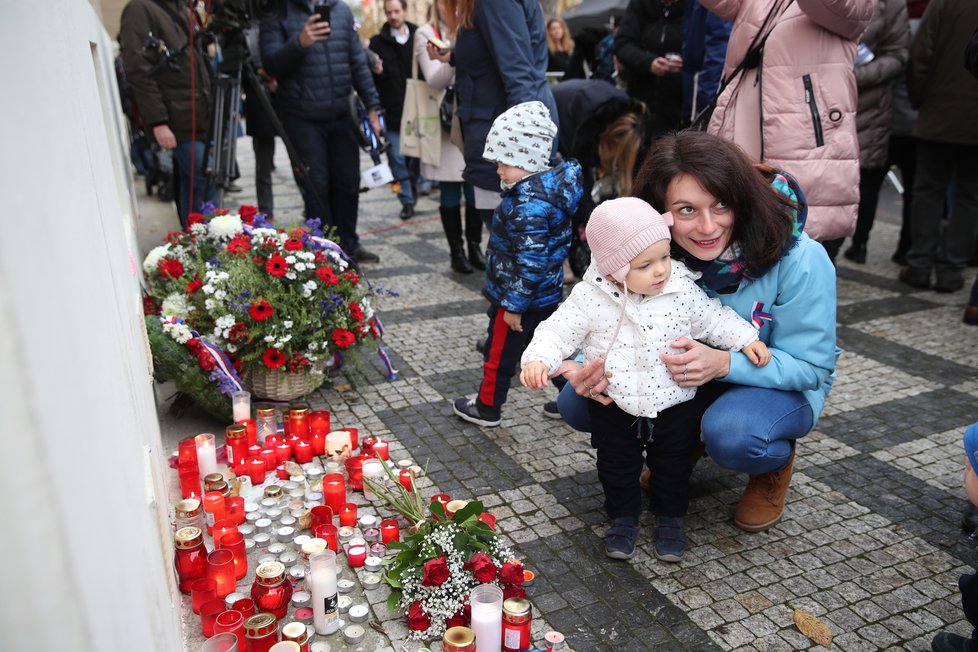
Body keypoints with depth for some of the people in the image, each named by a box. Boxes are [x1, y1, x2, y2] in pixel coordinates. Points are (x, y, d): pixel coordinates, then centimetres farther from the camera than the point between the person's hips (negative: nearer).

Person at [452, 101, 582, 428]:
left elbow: (530, 262, -29)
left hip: (520, 298, -9)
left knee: (500, 353, 10)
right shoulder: (552, 183, 1)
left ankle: (487, 408, 27)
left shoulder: (530, 205, -30)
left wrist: (514, 306, -20)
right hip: (547, 294, 9)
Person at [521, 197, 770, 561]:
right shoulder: (590, 298, -17)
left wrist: (747, 339, -2)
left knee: (672, 466, 19)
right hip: (614, 407, -1)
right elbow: (559, 330, -12)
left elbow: (714, 319, 4)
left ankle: (670, 517, 42)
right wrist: (538, 359, -28)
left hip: (674, 404, 1)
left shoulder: (683, 290, -11)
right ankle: (623, 517, 39)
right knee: (616, 467, 16)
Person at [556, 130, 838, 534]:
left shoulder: (800, 261, -27)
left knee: (731, 434, -38)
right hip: (683, 378, 4)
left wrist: (724, 363, -39)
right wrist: (590, 365, -37)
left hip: (779, 386, -3)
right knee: (576, 402, -13)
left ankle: (775, 465, 1)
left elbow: (809, 366, -21)